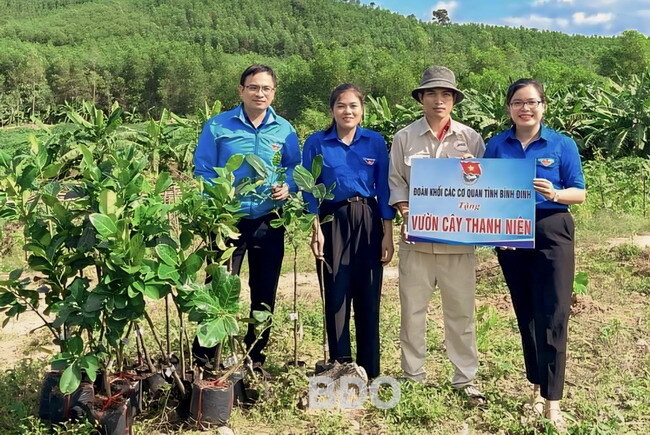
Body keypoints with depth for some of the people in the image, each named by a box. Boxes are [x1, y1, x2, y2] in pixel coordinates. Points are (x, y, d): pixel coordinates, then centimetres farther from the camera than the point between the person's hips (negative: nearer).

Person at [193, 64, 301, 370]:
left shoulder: (284, 130, 5)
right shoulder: (217, 126, -1)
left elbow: (295, 170, 9)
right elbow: (202, 171, 0)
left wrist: (287, 187, -11)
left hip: (269, 222, 3)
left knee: (264, 290, 11)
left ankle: (256, 355, 27)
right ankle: (202, 356, 14)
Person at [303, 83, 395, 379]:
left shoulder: (375, 141, 3)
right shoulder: (316, 143, 0)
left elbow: (383, 189, 4)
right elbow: (309, 190, 1)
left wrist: (388, 233, 0)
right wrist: (316, 230, -8)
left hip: (369, 223, 1)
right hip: (333, 222, -1)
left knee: (368, 297, 5)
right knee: (336, 296, 4)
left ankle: (370, 370, 18)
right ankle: (340, 367, 17)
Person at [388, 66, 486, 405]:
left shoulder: (470, 138, 7)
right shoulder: (404, 137, 6)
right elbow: (395, 182, 5)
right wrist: (407, 215, -8)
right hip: (416, 237, 0)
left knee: (460, 310, 4)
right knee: (413, 309, 6)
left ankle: (465, 377, 17)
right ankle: (413, 376, 19)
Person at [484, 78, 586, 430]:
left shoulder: (562, 144, -1)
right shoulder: (496, 145, 4)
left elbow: (580, 193, -2)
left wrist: (554, 194, -23)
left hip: (552, 233, -2)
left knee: (552, 316, -6)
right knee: (526, 314, 11)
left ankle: (551, 400, 2)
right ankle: (537, 385, 25)